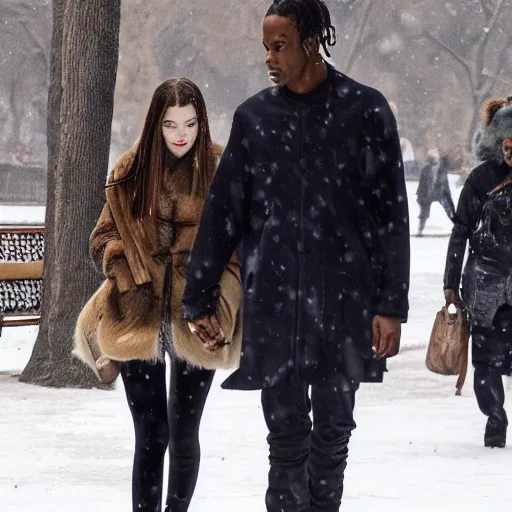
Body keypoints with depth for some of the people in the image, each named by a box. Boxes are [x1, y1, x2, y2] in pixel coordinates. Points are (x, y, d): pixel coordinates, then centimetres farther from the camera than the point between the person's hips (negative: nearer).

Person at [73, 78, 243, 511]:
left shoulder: (221, 171, 0)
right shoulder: (131, 172, 5)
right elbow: (104, 237, 12)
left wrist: (214, 286, -9)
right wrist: (126, 269, -7)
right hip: (139, 319, 1)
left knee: (184, 432, 8)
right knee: (151, 434, 0)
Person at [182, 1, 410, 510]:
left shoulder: (364, 110, -1)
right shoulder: (255, 116, 6)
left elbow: (391, 214, -1)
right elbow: (221, 213, 11)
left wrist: (392, 305, -6)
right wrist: (199, 301, 10)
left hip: (345, 301, -1)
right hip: (272, 302, 2)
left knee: (332, 431, 8)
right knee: (286, 437, 0)